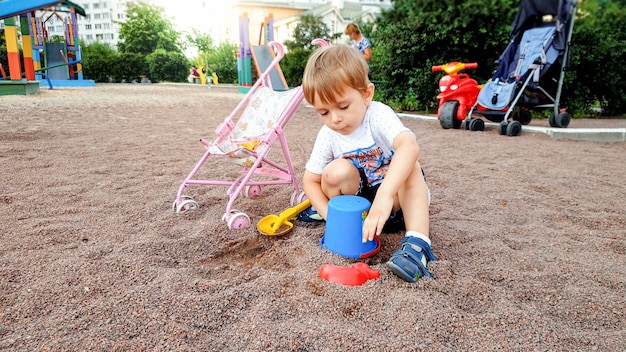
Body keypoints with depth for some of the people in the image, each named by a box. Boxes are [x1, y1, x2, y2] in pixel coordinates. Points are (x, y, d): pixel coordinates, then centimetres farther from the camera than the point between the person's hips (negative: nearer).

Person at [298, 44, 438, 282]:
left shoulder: (378, 115, -23)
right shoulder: (327, 135, -11)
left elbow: (409, 146, -43)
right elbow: (310, 181, -6)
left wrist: (385, 195, -56)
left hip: (395, 198, -2)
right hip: (361, 197, 2)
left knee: (408, 166, -33)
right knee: (336, 172, -26)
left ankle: (417, 243, -36)